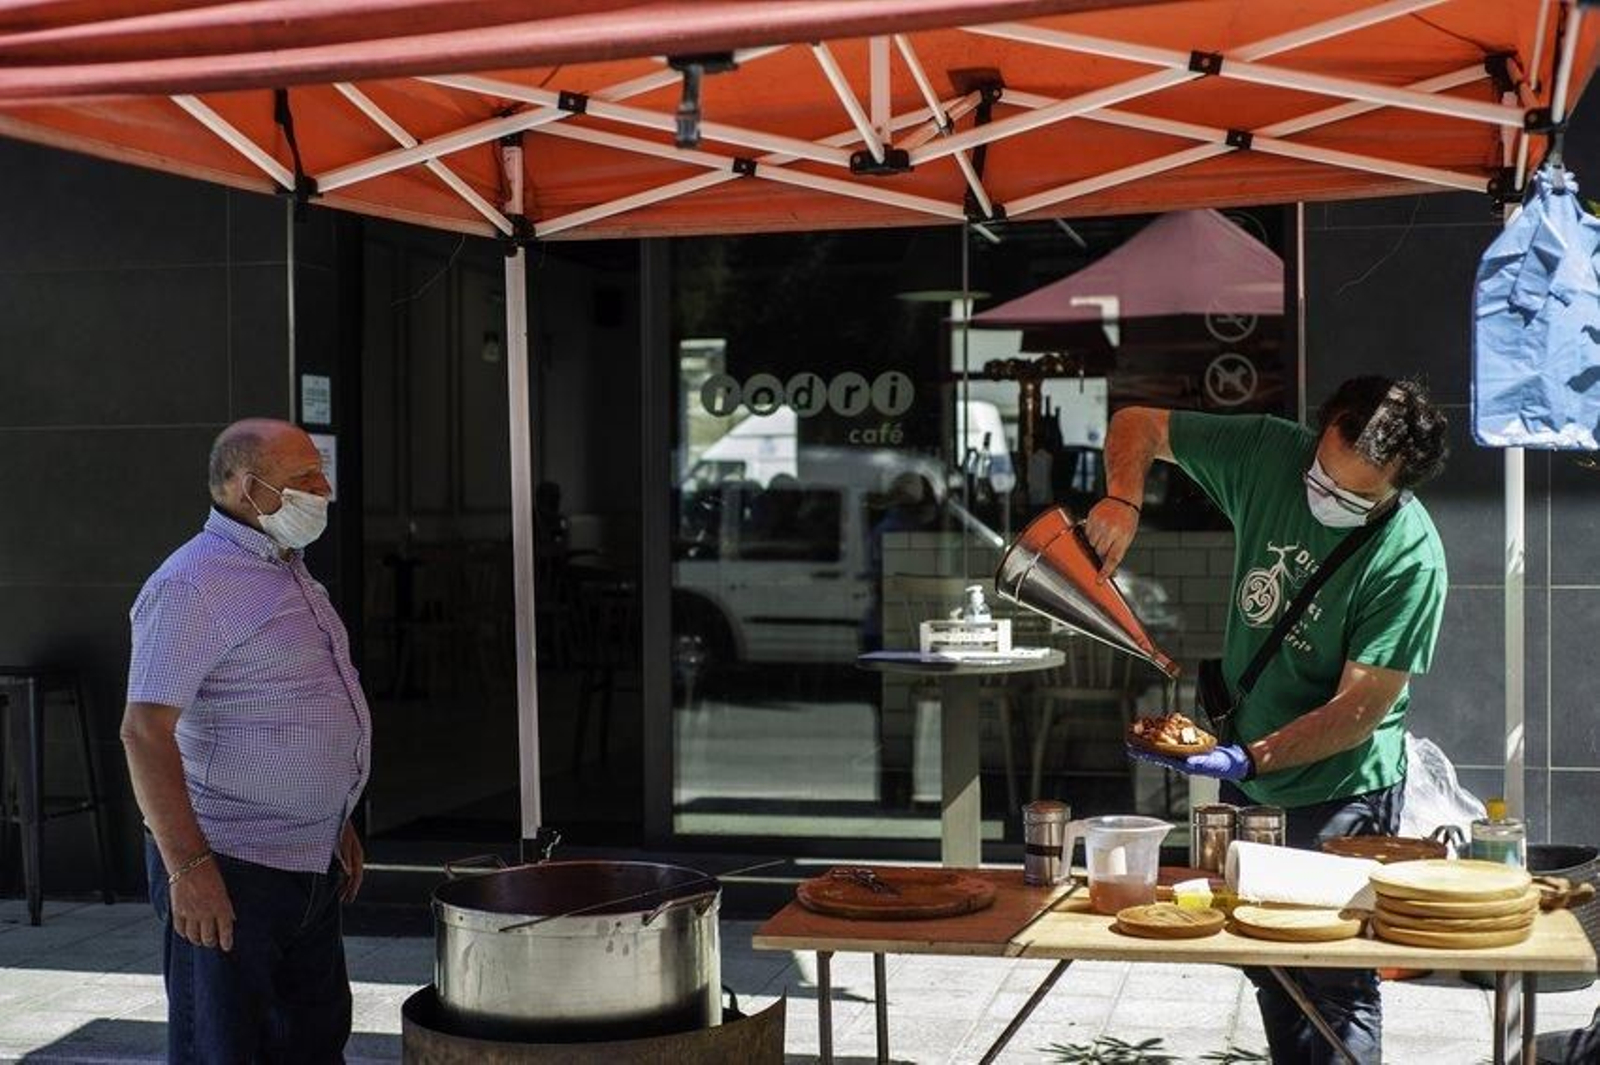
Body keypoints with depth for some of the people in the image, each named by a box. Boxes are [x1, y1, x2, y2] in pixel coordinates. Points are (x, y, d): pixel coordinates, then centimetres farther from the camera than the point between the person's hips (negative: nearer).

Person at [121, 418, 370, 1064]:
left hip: (309, 864, 9)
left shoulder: (289, 573, 14)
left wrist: (337, 823, 22)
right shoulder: (193, 586, -17)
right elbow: (145, 731, -23)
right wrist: (188, 864, -27)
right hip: (227, 869, -9)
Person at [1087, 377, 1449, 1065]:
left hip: (1340, 795, -5)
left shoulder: (1410, 557, -22)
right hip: (1247, 777, 5)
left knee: (1336, 988, -3)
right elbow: (1137, 426, 2)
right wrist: (1123, 496, -18)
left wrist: (1250, 759, -32)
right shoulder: (1269, 453, -10)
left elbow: (1361, 709, -23)